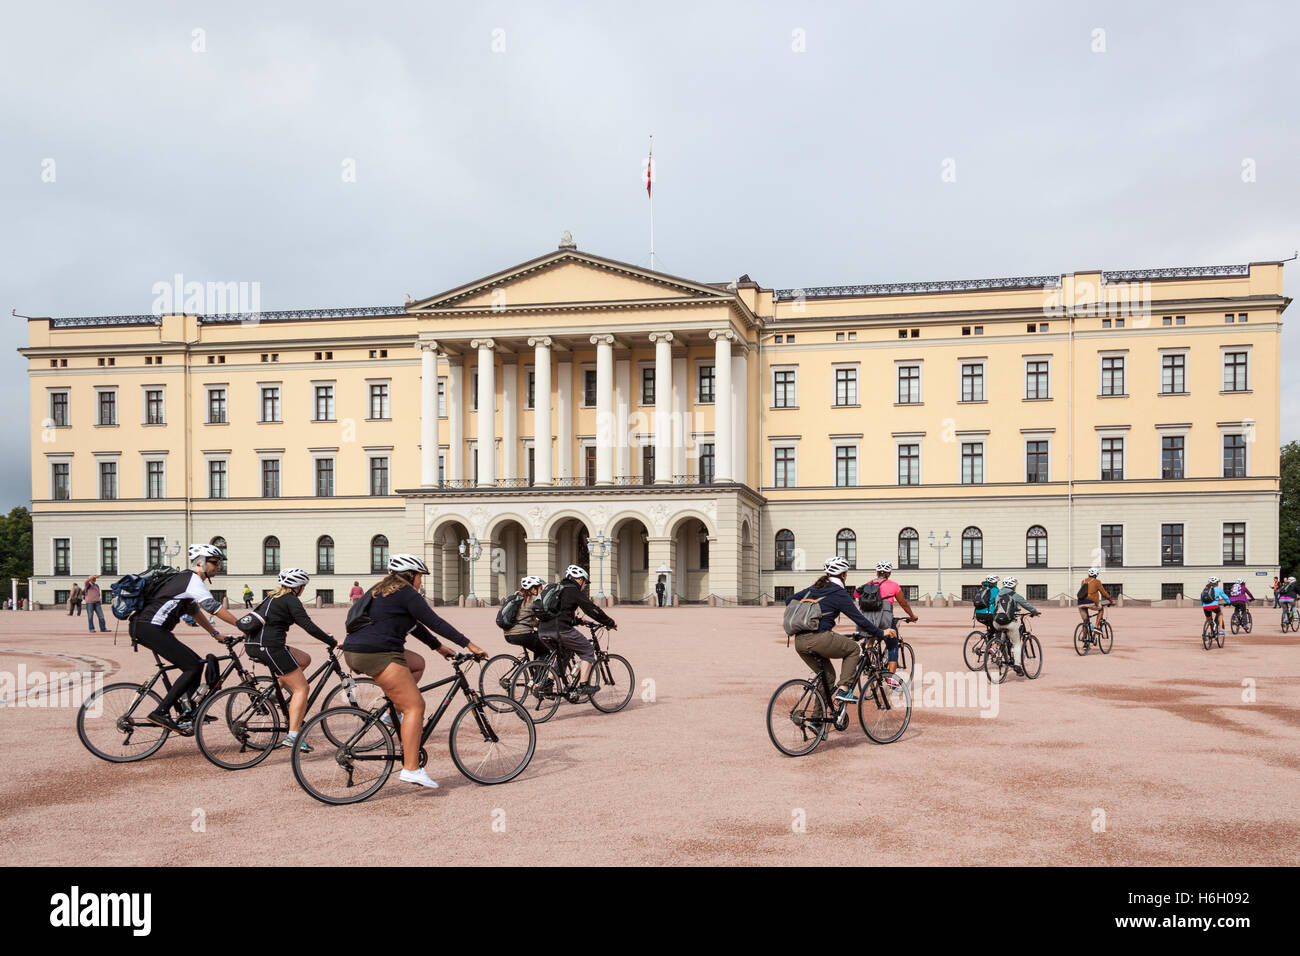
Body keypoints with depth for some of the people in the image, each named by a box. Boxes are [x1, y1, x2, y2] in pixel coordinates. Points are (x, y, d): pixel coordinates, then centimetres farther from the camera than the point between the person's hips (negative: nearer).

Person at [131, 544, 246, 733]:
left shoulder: (185, 579, 23)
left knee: (196, 663, 13)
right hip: (150, 627, -10)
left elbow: (195, 612, 31)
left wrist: (216, 634, 29)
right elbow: (213, 606, -19)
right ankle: (160, 713, -15)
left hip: (144, 627, 10)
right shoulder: (193, 580, -9)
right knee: (193, 667, -13)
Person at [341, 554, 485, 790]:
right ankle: (411, 769, -13)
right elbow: (435, 623, -8)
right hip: (376, 654, -10)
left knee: (417, 663, 26)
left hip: (354, 651, 10)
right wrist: (469, 645, -4)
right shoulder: (407, 594, -5)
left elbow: (414, 625, 30)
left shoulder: (383, 591, 23)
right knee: (415, 706, -8)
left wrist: (439, 647, 32)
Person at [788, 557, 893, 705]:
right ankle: (843, 689, 3)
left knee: (827, 676, 22)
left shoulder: (814, 588, 19)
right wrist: (881, 633, 7)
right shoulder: (839, 593, -1)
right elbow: (859, 619, -2)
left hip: (799, 643, 7)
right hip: (820, 639, -7)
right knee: (854, 648, 15)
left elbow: (789, 600, 26)